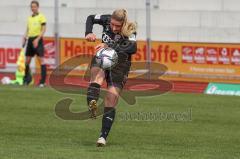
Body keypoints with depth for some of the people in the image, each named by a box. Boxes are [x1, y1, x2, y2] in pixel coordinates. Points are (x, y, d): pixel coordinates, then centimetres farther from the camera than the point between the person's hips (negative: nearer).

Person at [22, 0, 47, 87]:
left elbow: (43, 29, -9)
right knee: (27, 60, 8)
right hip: (30, 39, 7)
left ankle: (42, 81, -13)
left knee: (41, 59, -10)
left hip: (38, 40, -7)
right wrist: (24, 38, 4)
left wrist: (37, 39, -18)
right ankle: (26, 79, 21)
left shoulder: (41, 17, -3)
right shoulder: (29, 18, 16)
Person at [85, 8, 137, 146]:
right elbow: (91, 18, 10)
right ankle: (92, 103, -61)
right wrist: (89, 33, -10)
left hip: (119, 66, -2)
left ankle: (103, 136, -4)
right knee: (98, 72, -37)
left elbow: (133, 48, -37)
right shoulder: (106, 20, -8)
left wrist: (110, 47, -47)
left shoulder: (130, 31, -19)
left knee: (110, 104, -10)